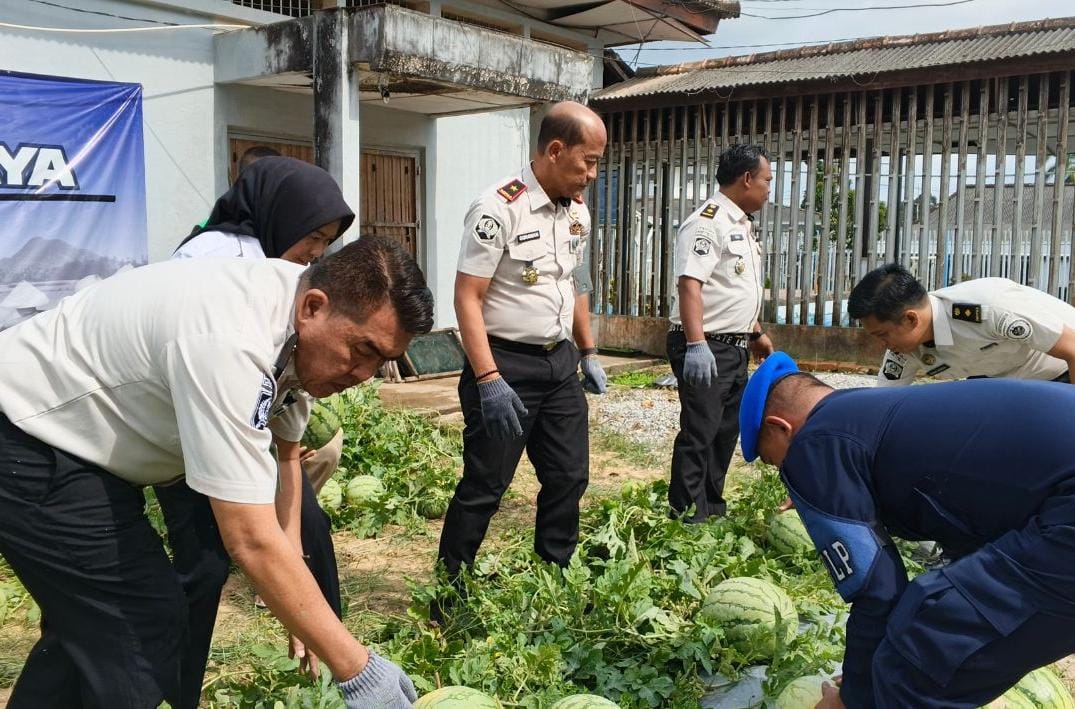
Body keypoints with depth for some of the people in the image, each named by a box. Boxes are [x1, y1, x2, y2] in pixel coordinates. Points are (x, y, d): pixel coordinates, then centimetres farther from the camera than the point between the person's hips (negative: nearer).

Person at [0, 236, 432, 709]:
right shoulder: (228, 344, -37)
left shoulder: (293, 304, -8)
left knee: (91, 622, 21)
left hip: (75, 435, 9)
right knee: (142, 628, -9)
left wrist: (295, 603, 5)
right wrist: (357, 670, -30)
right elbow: (252, 542, -37)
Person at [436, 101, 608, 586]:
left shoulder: (577, 211, 8)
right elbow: (467, 297, -18)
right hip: (506, 364, -7)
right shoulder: (499, 208, -17)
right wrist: (488, 380, -23)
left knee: (569, 478, 12)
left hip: (560, 364, 8)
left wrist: (588, 354, 18)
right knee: (484, 487, 0)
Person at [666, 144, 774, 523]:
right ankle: (688, 518, 2)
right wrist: (696, 344, -32)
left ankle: (712, 508, 27)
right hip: (706, 348, -10)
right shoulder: (708, 222, -15)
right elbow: (689, 283, -25)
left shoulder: (743, 224, 17)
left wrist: (756, 334, 27)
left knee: (726, 431, 15)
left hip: (735, 348, 10)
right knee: (699, 432, -6)